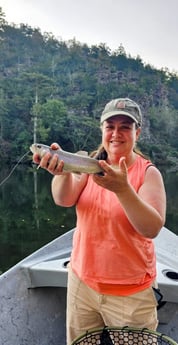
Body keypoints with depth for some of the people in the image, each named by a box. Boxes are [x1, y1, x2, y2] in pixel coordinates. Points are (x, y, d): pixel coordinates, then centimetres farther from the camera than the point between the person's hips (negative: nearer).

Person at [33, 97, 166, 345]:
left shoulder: (148, 173, -9)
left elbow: (152, 229, -21)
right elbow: (64, 200, -17)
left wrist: (123, 189, -36)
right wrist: (63, 170, -38)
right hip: (82, 281, 3)